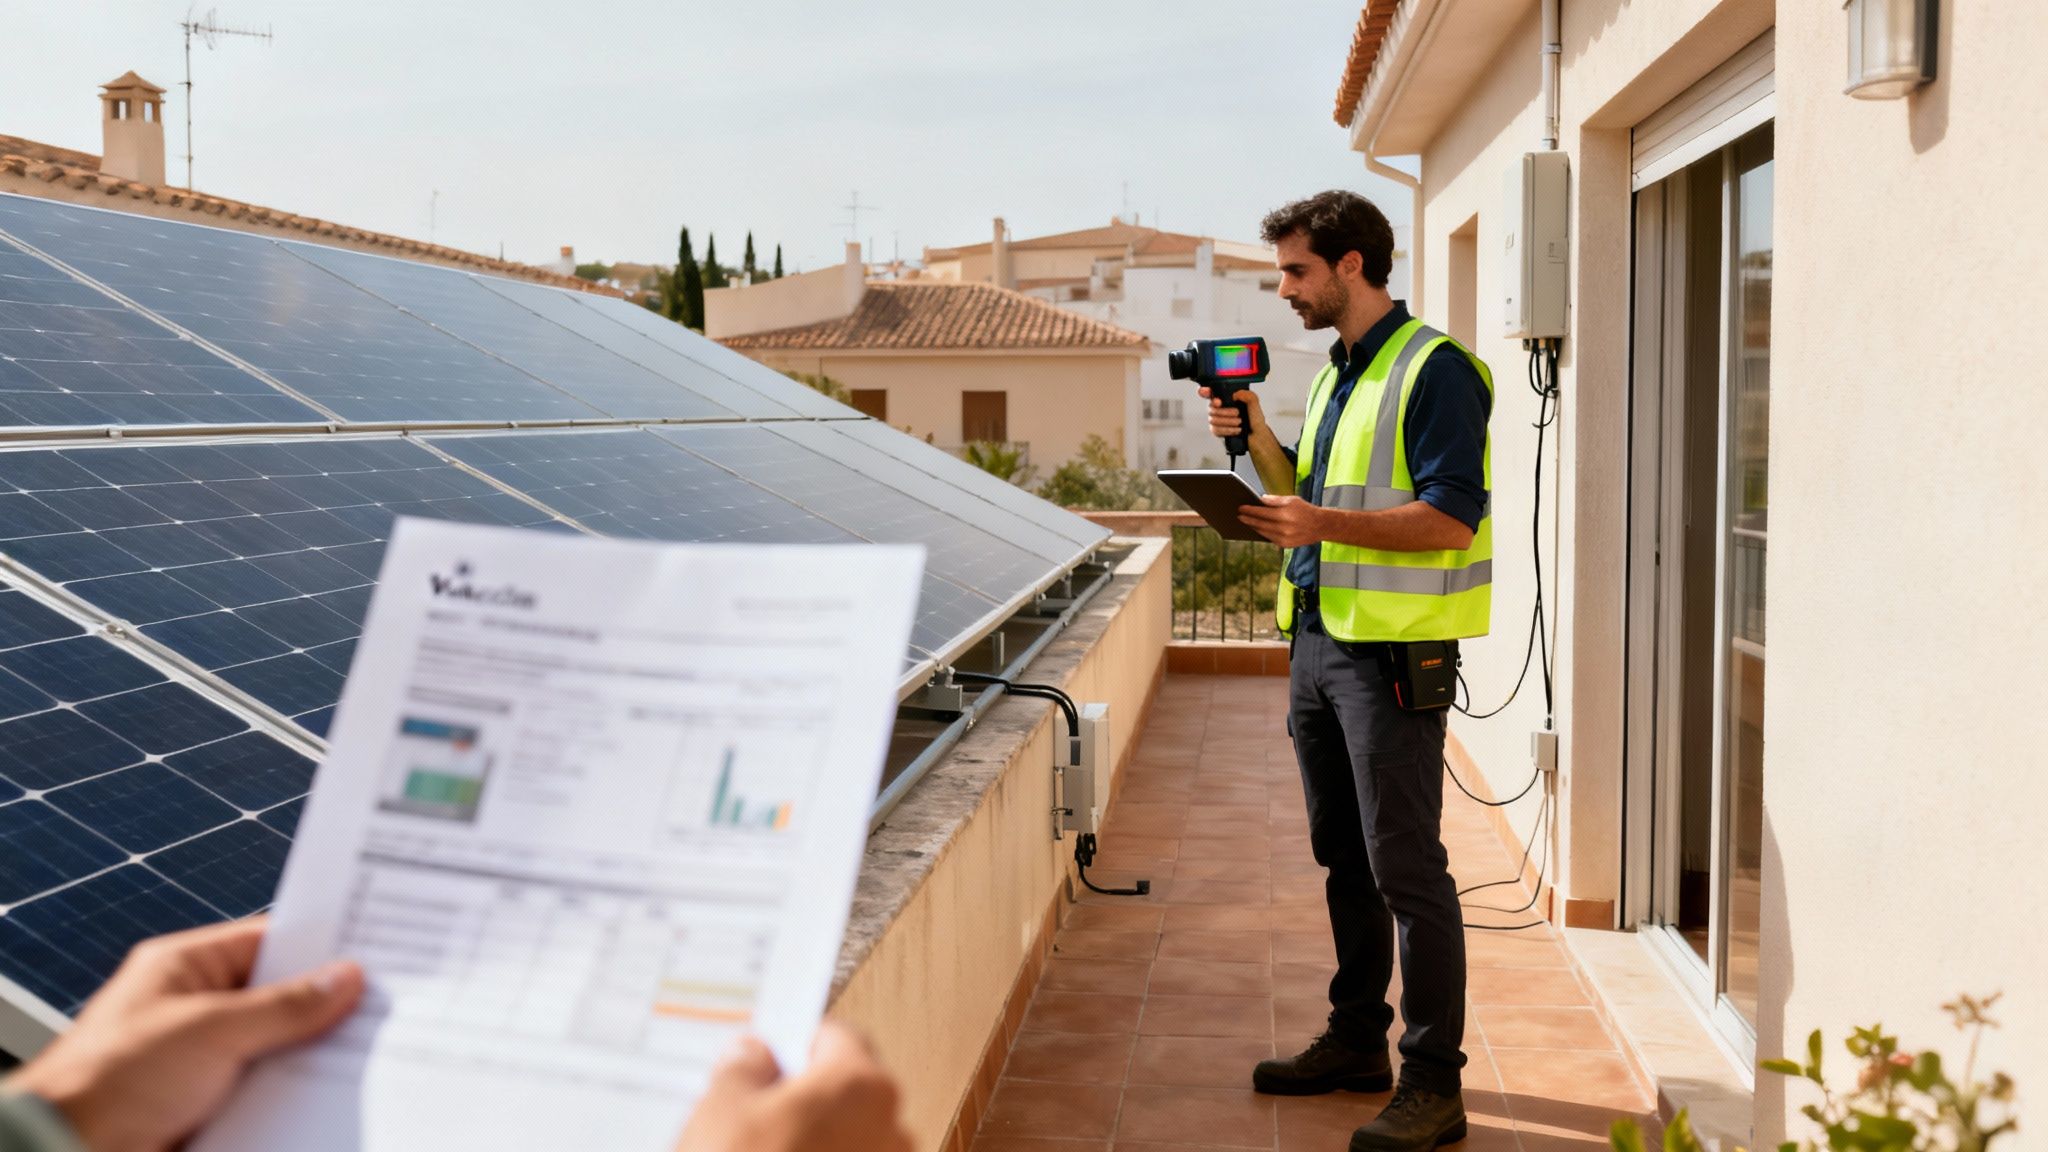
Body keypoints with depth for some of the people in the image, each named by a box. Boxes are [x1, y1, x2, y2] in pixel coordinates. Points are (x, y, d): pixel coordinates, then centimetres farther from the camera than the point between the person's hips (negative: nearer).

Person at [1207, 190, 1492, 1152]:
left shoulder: (1435, 369, -11)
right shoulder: (1333, 375, 17)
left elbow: (1451, 517, -19)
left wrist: (1324, 525, -26)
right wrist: (1257, 440, 4)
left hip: (1392, 648, -9)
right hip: (1318, 636, 9)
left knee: (1405, 868, -6)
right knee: (1344, 858, 16)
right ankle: (1356, 1041, 29)